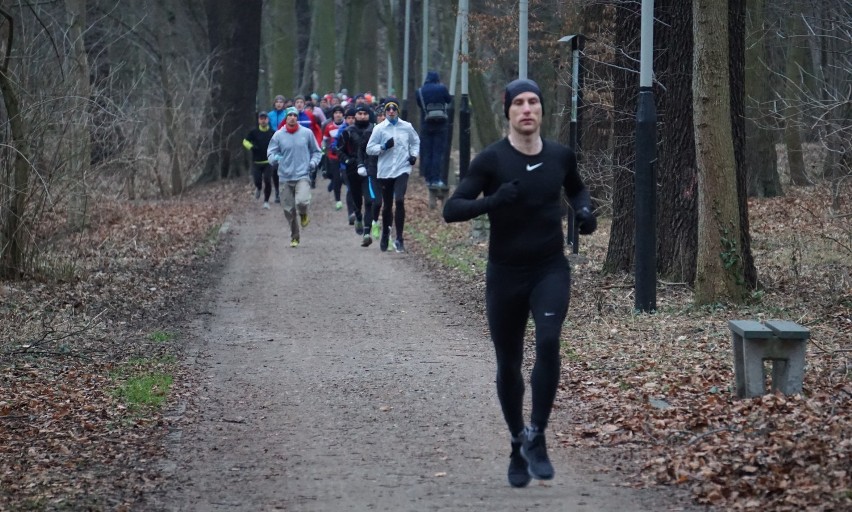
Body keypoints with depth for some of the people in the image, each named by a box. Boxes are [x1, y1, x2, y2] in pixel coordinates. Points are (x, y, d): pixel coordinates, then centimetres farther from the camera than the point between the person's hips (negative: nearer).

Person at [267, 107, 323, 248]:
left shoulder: (307, 133, 3)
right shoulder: (278, 135, 2)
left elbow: (316, 151, 14)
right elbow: (271, 153, 5)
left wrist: (313, 162, -5)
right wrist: (275, 158, -18)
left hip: (303, 175, -2)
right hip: (286, 177, 2)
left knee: (302, 201, -26)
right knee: (289, 209, 5)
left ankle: (303, 215, 10)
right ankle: (294, 236, 23)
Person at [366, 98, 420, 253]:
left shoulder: (407, 127, 4)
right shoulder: (379, 128, -1)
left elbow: (416, 141, 21)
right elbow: (369, 149, -1)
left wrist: (414, 155, 5)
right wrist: (384, 147, -16)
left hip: (402, 169, -1)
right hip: (385, 171, 1)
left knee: (399, 200, -19)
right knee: (387, 205, 10)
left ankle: (399, 238, -13)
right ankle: (385, 235, 31)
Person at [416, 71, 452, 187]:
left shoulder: (420, 91, -1)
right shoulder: (442, 88, -7)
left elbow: (419, 104, 10)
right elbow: (449, 101, 6)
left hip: (426, 125, 2)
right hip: (441, 124, -2)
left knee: (426, 153, 8)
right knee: (438, 152, 0)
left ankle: (428, 178, 9)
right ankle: (436, 179, -5)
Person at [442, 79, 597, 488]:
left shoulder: (560, 156, 0)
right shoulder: (491, 159, -10)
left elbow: (576, 188, 23)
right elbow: (451, 209, -15)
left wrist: (584, 210, 1)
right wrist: (493, 200, -32)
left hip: (550, 269, 1)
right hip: (505, 274, -1)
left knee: (548, 342, -24)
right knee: (508, 364, 8)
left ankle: (536, 436, -13)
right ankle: (518, 446, 29)